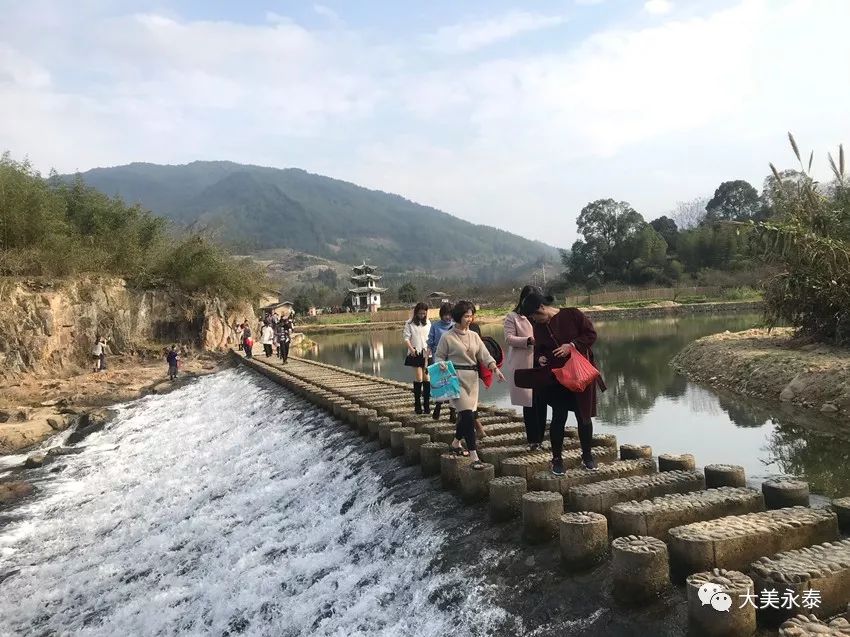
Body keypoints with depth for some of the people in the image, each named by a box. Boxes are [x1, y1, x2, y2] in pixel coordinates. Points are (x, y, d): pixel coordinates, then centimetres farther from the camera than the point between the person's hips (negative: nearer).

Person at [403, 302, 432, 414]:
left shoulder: (428, 323, 11)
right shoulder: (409, 323, 0)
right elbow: (406, 338, -3)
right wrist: (411, 349, -15)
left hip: (427, 354, 3)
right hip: (416, 354, -3)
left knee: (427, 379, 0)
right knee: (418, 379, -4)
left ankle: (427, 404, 8)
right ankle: (417, 405, 6)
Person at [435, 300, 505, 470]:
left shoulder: (474, 336, 10)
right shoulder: (447, 337, -4)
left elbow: (484, 355, 3)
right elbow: (439, 356, 1)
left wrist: (495, 368, -12)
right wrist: (441, 364, -21)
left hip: (472, 378, 6)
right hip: (456, 378, -6)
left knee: (468, 414, 11)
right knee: (467, 414, -14)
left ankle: (456, 443, 36)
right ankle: (474, 456, -13)